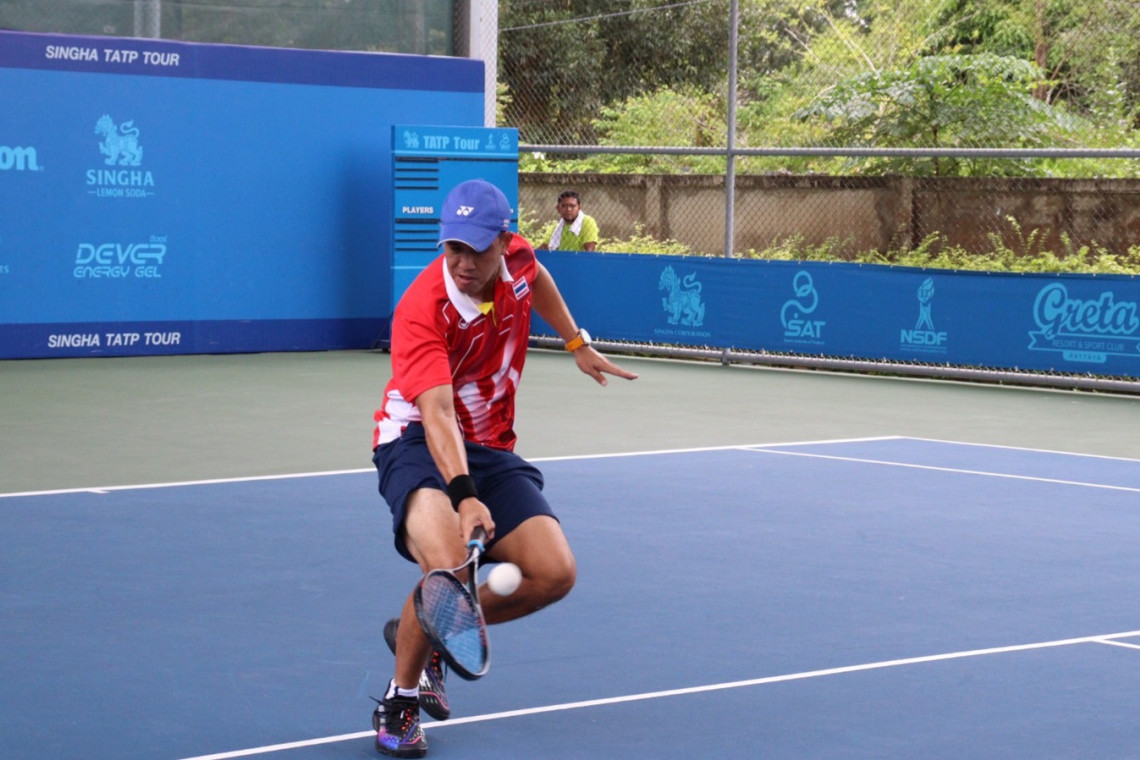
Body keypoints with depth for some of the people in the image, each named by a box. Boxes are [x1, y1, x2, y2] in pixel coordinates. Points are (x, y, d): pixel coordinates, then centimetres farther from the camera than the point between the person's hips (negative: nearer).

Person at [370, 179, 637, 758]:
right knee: (448, 565, -34)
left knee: (553, 574, -11)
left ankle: (425, 632, 14)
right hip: (417, 444, -6)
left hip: (489, 449, 6)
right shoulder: (423, 309, -28)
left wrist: (577, 344, 25)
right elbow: (437, 413, -40)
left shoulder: (516, 259, -8)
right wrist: (463, 493, -53)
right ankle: (399, 701, -7)